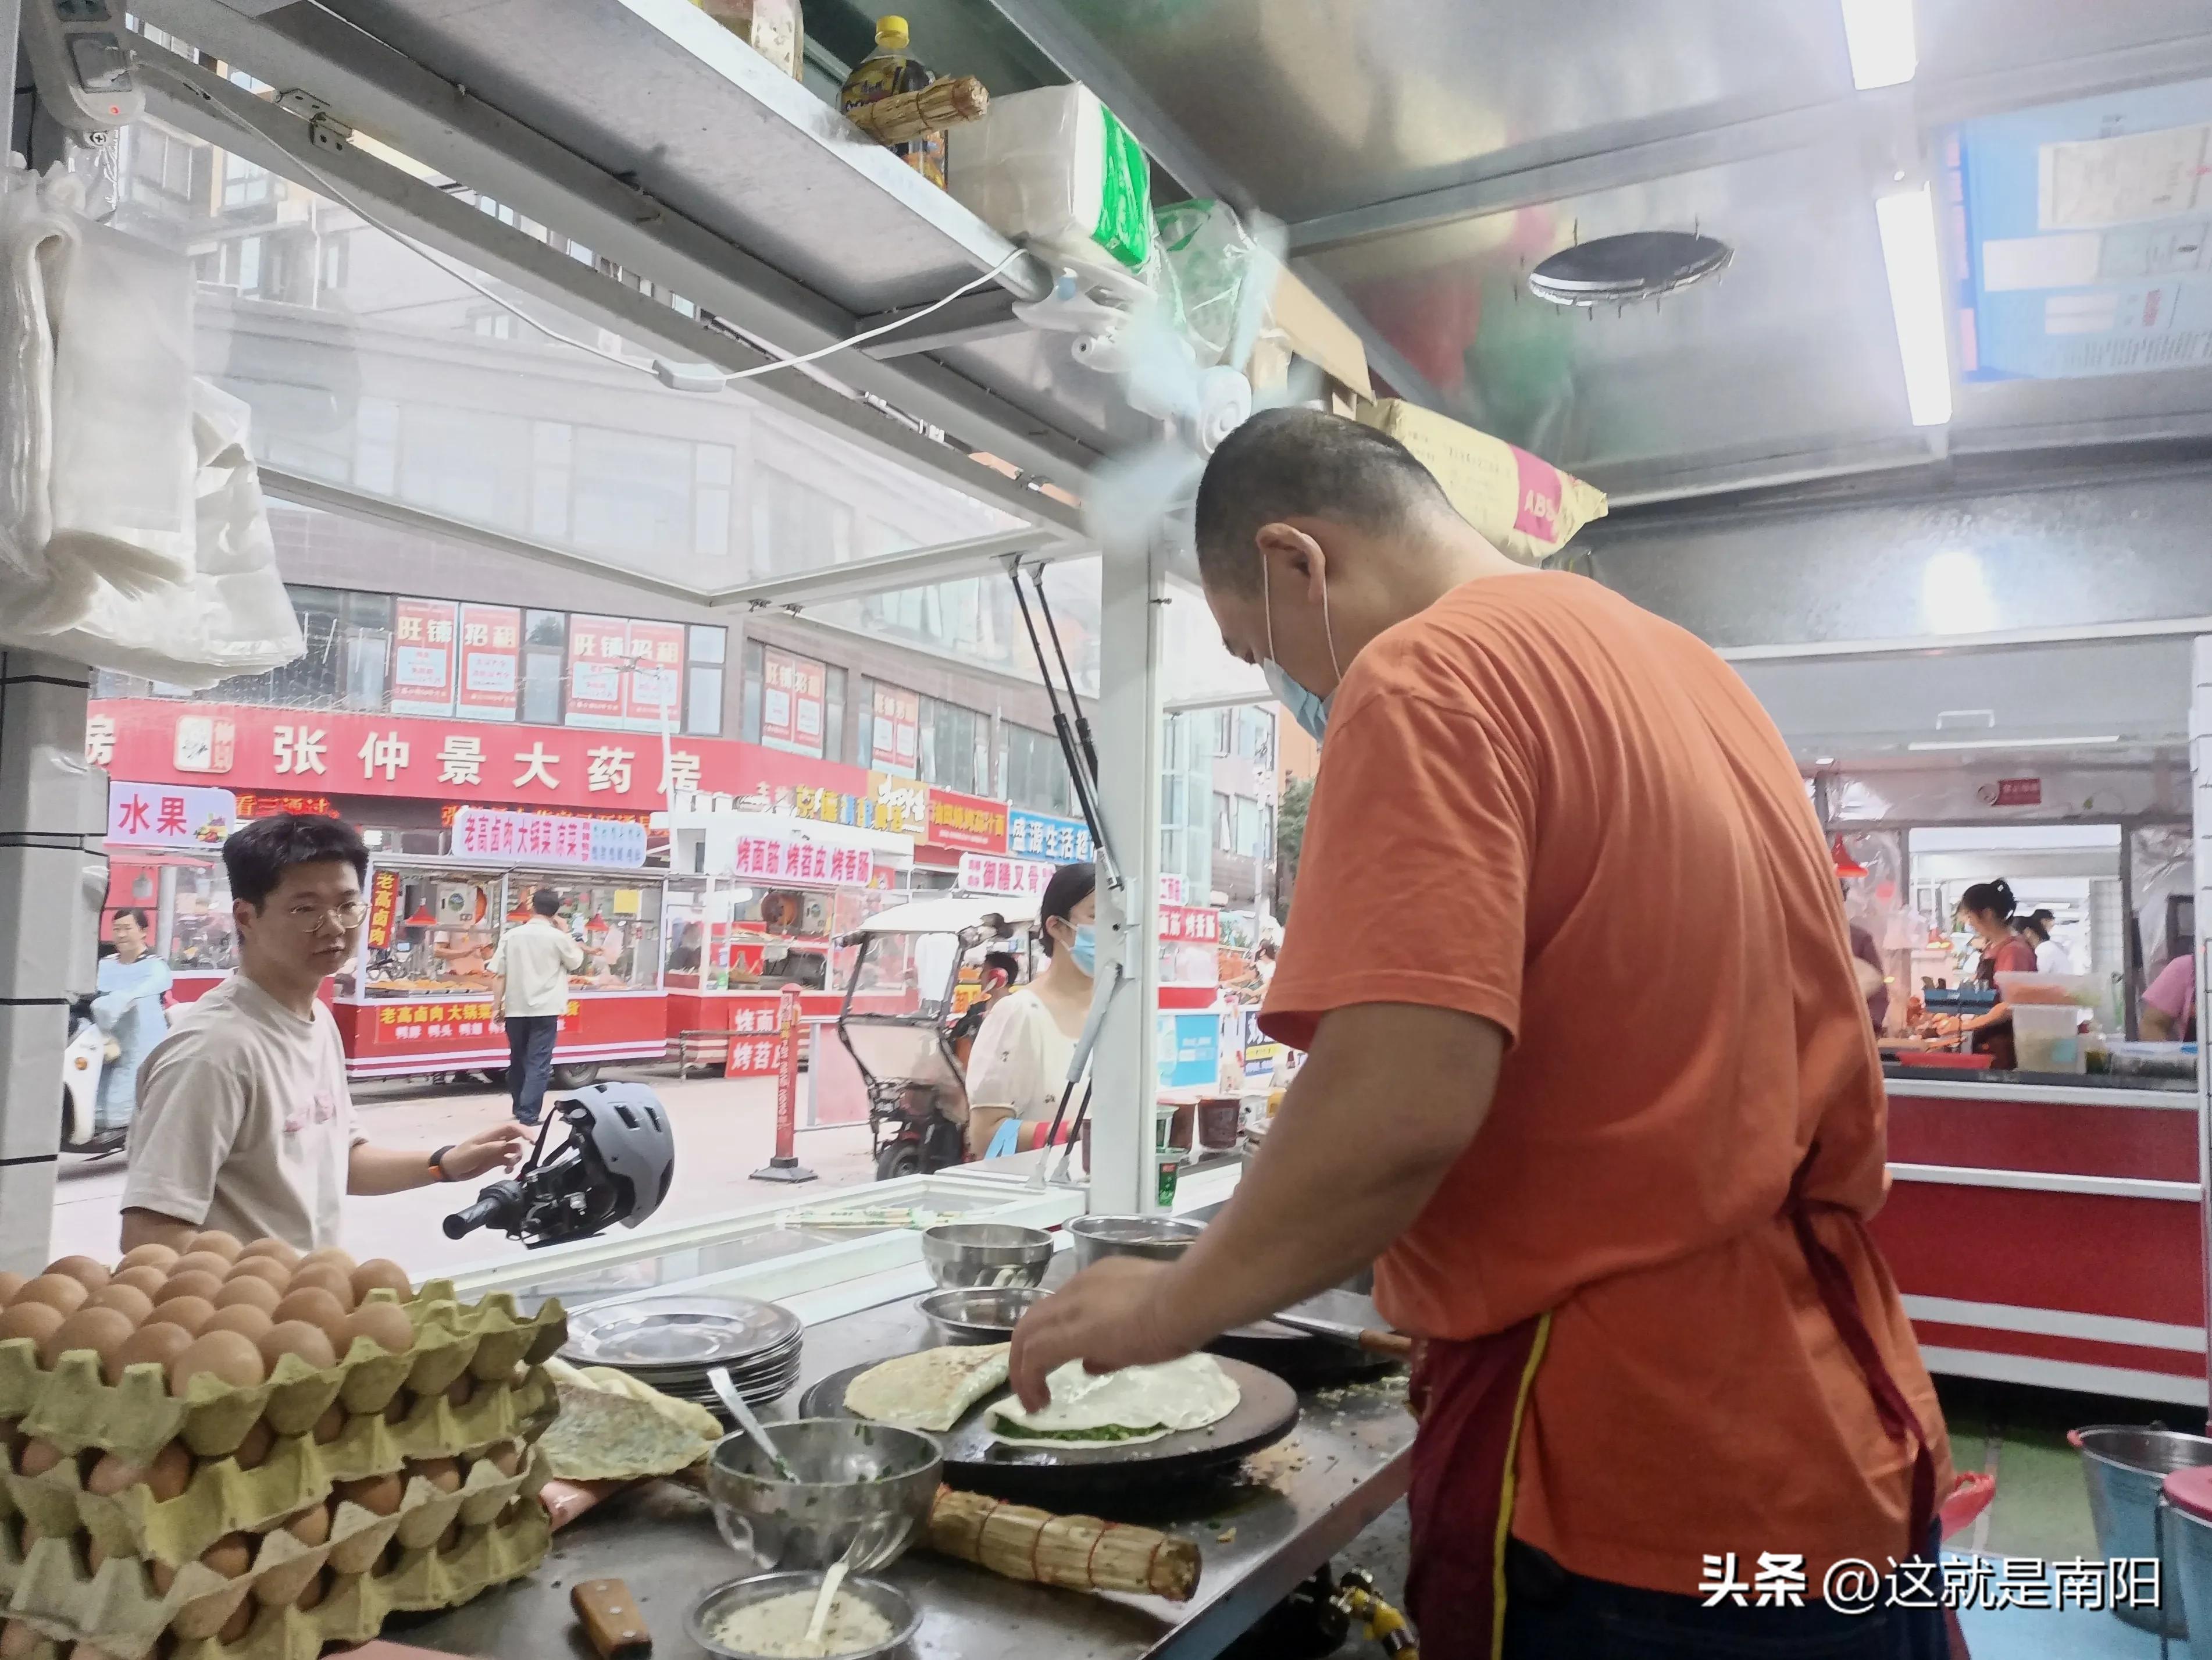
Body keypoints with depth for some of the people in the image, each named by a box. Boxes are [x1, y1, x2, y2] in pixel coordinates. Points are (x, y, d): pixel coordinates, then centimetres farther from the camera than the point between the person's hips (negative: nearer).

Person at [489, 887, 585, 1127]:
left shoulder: (511, 935, 1)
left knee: (518, 1060, 18)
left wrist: (498, 1006, 8)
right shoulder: (558, 937, -7)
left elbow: (498, 975, 0)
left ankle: (519, 1109, 29)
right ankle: (528, 1115, -8)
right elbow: (576, 962, 10)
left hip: (516, 1009, 3)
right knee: (538, 1063, -2)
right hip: (545, 1009, -3)